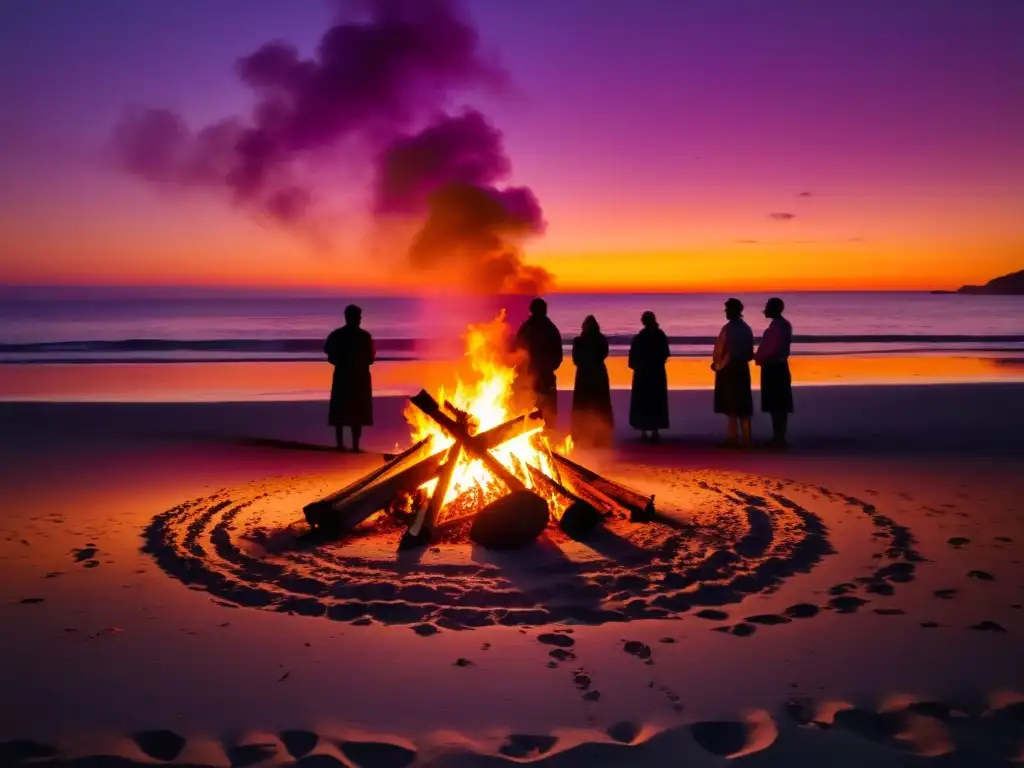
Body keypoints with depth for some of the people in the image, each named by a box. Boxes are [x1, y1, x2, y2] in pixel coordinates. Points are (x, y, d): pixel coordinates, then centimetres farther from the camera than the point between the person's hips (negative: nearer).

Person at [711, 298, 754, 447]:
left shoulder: (728, 328, -13)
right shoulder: (746, 328, 9)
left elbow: (720, 350, -14)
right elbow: (750, 352, 12)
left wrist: (717, 364, 2)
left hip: (728, 369, -7)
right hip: (742, 368, 7)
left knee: (731, 404, -2)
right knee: (743, 404, 8)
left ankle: (734, 437, 0)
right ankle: (745, 438, 8)